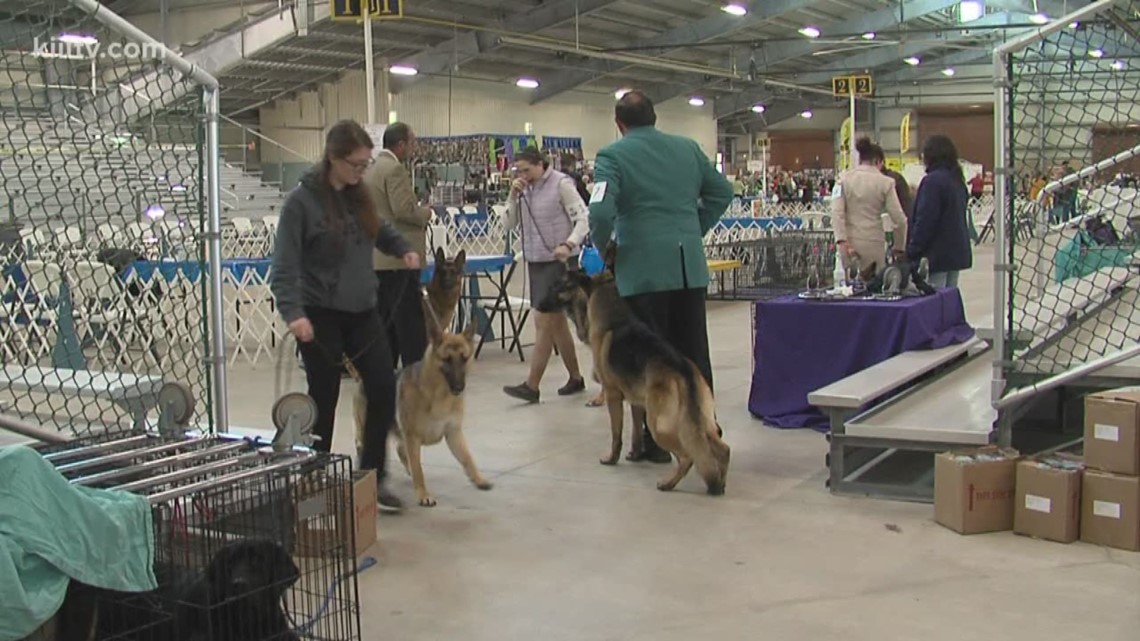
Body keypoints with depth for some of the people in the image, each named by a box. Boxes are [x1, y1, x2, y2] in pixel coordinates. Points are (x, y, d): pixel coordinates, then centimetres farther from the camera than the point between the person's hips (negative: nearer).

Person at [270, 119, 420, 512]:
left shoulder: (359, 195, 6)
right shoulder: (302, 201, -12)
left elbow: (378, 227, 28)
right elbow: (285, 264, -15)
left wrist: (402, 248, 10)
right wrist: (292, 312, -27)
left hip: (362, 311, 6)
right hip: (321, 316, -5)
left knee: (384, 387, -1)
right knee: (324, 400, 4)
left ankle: (373, 477, 11)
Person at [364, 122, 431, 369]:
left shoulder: (371, 169, 16)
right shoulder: (395, 169, -14)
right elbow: (404, 209, -22)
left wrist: (418, 212, 20)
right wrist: (425, 214, -4)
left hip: (378, 257, 10)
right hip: (399, 256, -10)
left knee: (385, 319, 12)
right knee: (410, 320, -6)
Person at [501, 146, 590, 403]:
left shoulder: (561, 184, -10)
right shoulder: (525, 189, 10)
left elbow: (582, 219, -13)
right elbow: (510, 224, 9)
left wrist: (569, 244, -28)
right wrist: (513, 196, -5)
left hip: (559, 261, -7)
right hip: (535, 261, 8)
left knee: (544, 322, -8)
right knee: (557, 322, 13)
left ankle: (532, 386, -7)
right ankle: (575, 378, 23)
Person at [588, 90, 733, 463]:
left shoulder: (613, 156, -6)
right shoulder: (687, 148, 10)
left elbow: (601, 211, -18)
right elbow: (722, 192, 16)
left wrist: (605, 249, -1)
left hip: (644, 269, -4)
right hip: (690, 267, 4)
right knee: (694, 352, 12)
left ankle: (656, 441, 9)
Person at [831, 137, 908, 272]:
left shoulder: (845, 178, 2)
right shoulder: (885, 182, -2)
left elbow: (837, 212, -8)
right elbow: (899, 218, -4)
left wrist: (842, 240, -14)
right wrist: (899, 247, 6)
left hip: (849, 240, 2)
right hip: (873, 241, -2)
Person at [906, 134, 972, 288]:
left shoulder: (933, 180, -15)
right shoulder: (957, 180, 14)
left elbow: (924, 221, -18)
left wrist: (912, 251, -12)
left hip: (937, 254, -9)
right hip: (957, 251, 9)